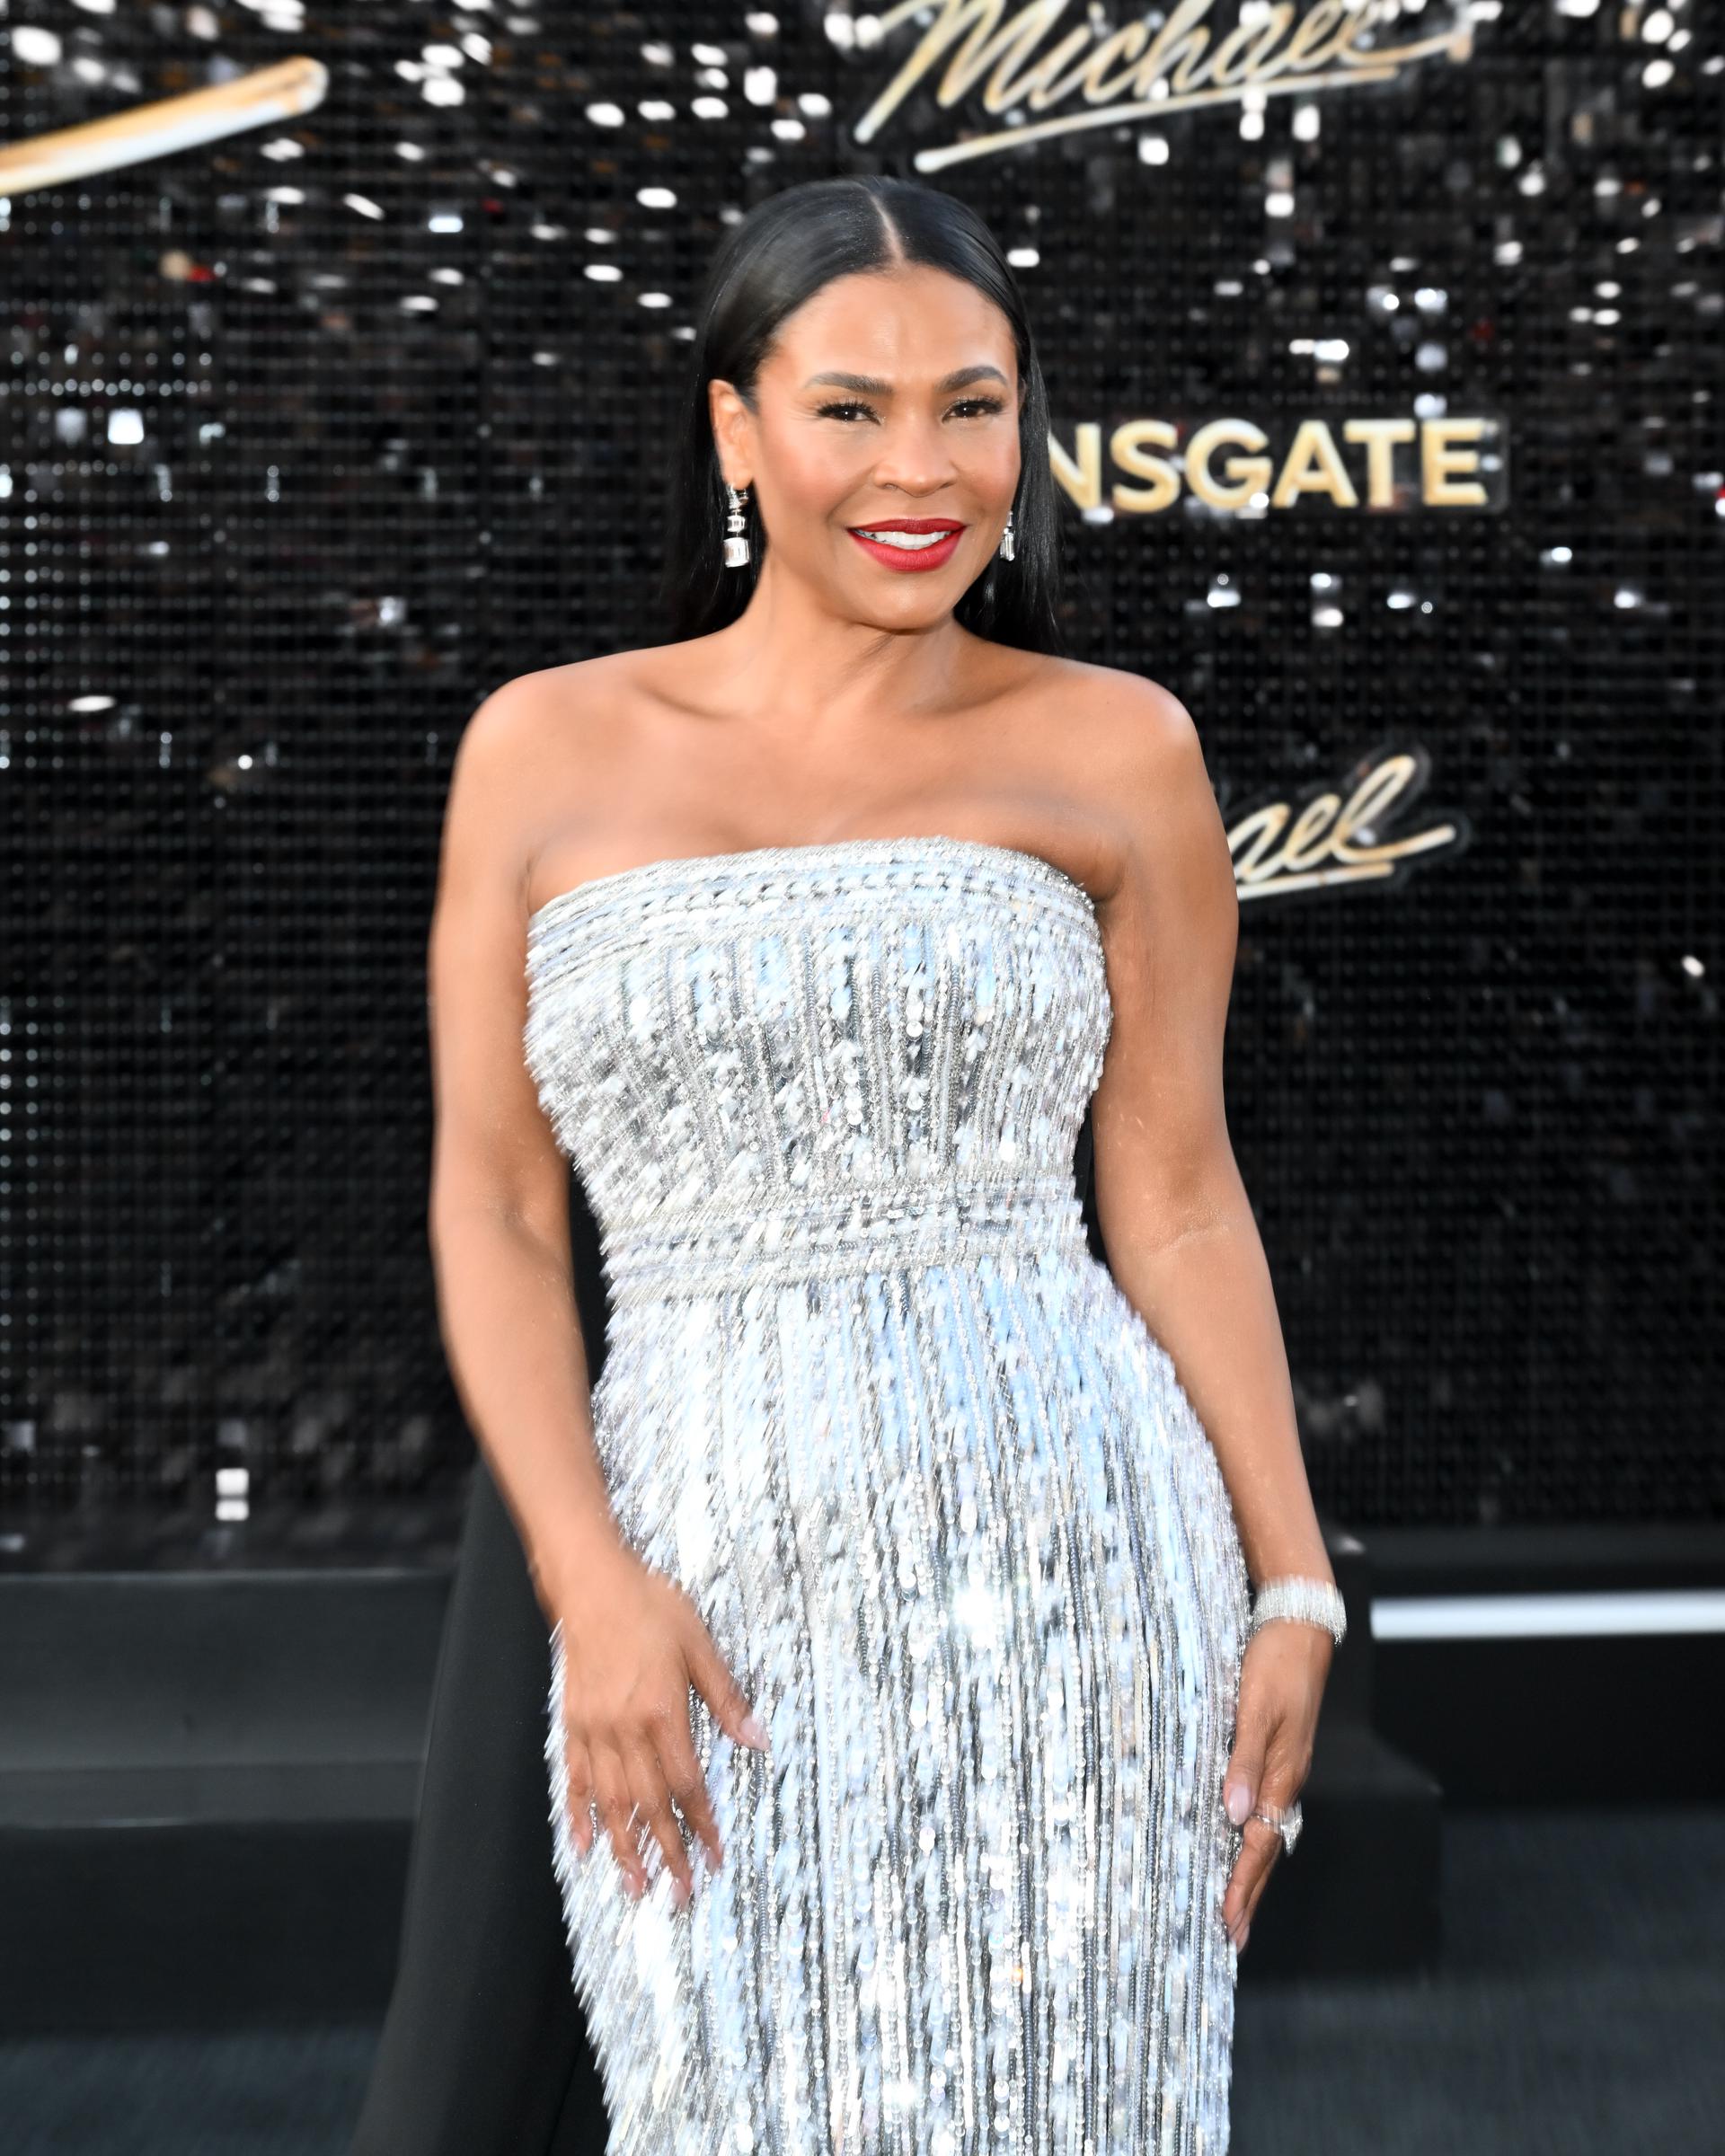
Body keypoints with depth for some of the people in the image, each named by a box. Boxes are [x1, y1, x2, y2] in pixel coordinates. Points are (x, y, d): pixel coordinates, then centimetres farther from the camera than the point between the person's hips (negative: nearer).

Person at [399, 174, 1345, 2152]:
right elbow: (493, 1207, 4)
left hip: (1069, 1549, 0)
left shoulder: (1112, 749, 4)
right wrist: (590, 1583, -7)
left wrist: (1293, 1588, 2)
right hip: (708, 1567, 1)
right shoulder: (548, 750, 5)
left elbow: (1177, 1196, 6)